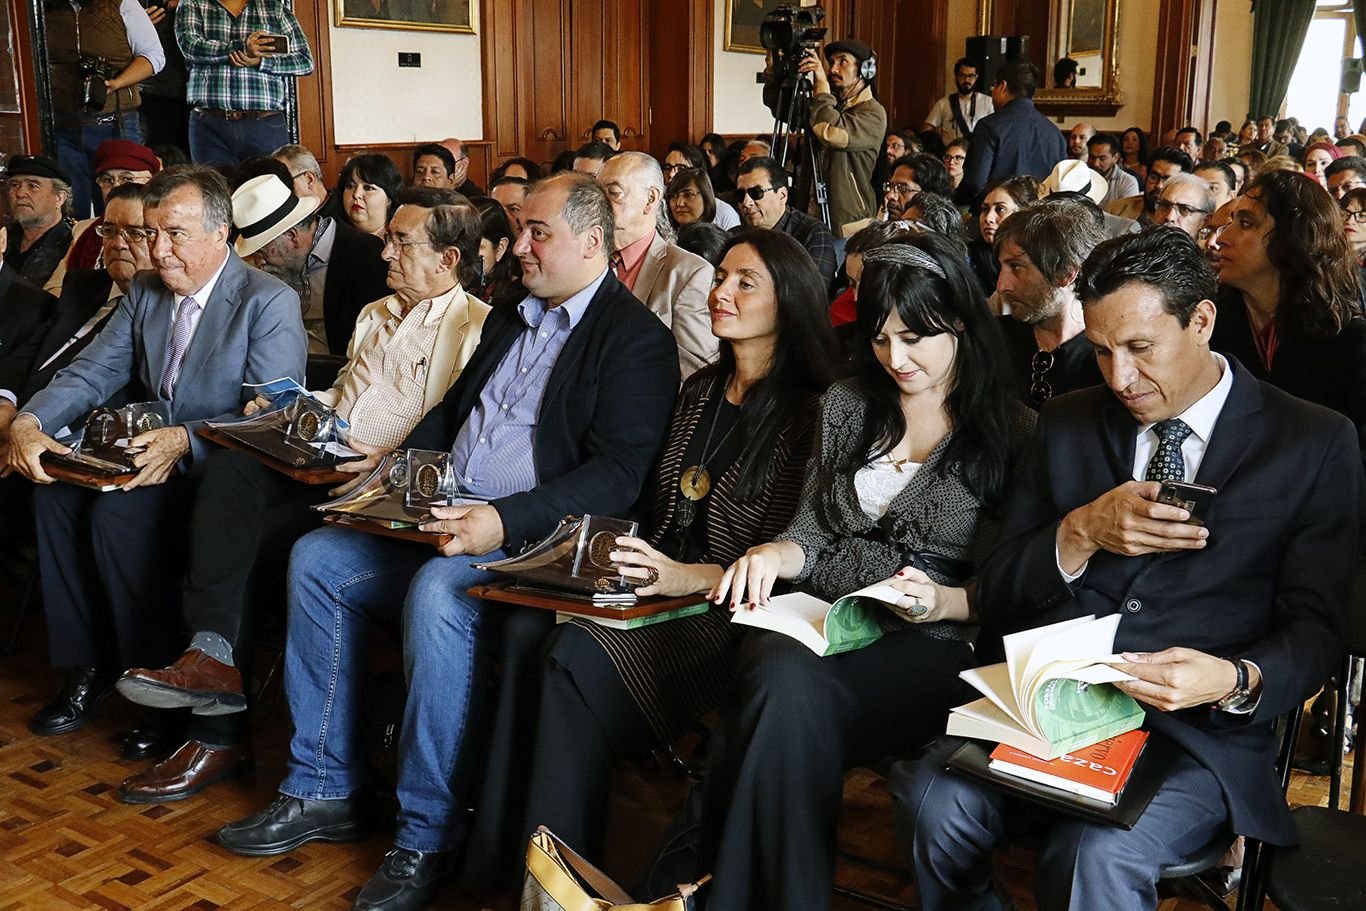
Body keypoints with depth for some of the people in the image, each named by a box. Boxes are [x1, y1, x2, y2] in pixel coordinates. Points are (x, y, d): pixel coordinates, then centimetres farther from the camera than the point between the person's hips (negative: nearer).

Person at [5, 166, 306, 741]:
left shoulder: (270, 303, -12)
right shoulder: (144, 293, 11)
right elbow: (90, 373, 7)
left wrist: (183, 441, -33)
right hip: (155, 452, 7)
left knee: (118, 511, -28)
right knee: (57, 491, -16)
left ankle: (160, 678, -10)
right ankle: (86, 667, -5)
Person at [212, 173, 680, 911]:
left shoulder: (636, 339, -8)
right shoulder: (509, 319, 19)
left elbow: (616, 475, -18)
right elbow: (449, 410, 26)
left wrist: (505, 521, -29)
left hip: (533, 542, -9)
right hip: (446, 521, 9)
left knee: (436, 595, -34)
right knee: (317, 559, -3)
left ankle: (427, 836, -19)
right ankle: (324, 790, 3)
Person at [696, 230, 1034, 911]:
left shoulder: (1012, 433, 3)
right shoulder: (847, 406, 16)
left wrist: (944, 602, -16)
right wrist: (778, 553, -7)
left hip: (930, 647, -3)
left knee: (795, 690, -33)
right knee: (779, 674, -33)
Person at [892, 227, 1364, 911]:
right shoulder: (1067, 425, 13)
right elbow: (996, 593, 11)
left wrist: (1236, 682, -21)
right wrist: (1082, 533, -9)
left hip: (1198, 730, -3)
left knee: (1094, 856, -33)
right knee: (931, 802, -25)